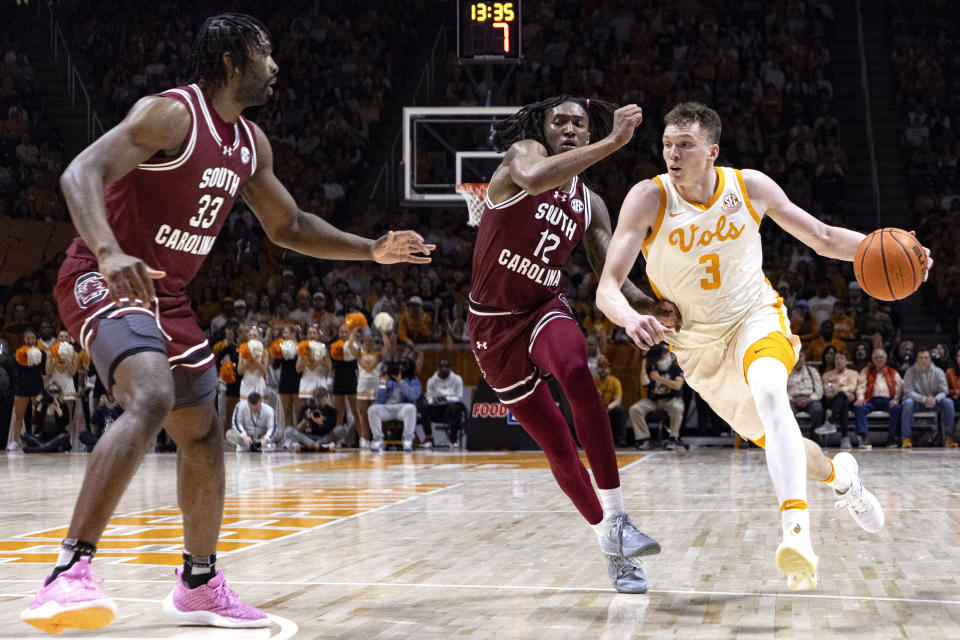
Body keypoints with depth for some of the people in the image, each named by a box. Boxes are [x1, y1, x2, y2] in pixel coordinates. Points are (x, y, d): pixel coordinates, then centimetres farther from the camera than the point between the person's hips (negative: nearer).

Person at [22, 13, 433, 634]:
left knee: (203, 435, 13)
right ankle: (70, 574, -36)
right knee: (152, 399, -33)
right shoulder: (169, 113, -18)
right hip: (104, 281, -9)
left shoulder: (250, 142, 9)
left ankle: (200, 585, 30)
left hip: (169, 296, 9)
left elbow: (288, 225, 21)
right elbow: (82, 171, -29)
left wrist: (371, 250, 11)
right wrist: (109, 252, -47)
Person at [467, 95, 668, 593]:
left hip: (545, 309, 2)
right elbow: (535, 179, -38)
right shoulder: (522, 155, -12)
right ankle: (611, 549, 18)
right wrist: (612, 143, -39)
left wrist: (648, 306, -18)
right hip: (494, 323, -2)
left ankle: (615, 519, -32)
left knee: (576, 371, -34)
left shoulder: (589, 205, 3)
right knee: (557, 444, 0)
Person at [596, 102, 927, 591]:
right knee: (772, 440, 11)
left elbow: (824, 238, -1)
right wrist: (630, 318, -49)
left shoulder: (750, 187, -13)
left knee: (769, 391, -34)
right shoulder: (649, 199, -19)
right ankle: (838, 475, 46)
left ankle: (797, 532, -45)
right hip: (700, 344, 1)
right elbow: (607, 287, -25)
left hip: (756, 317, -1)